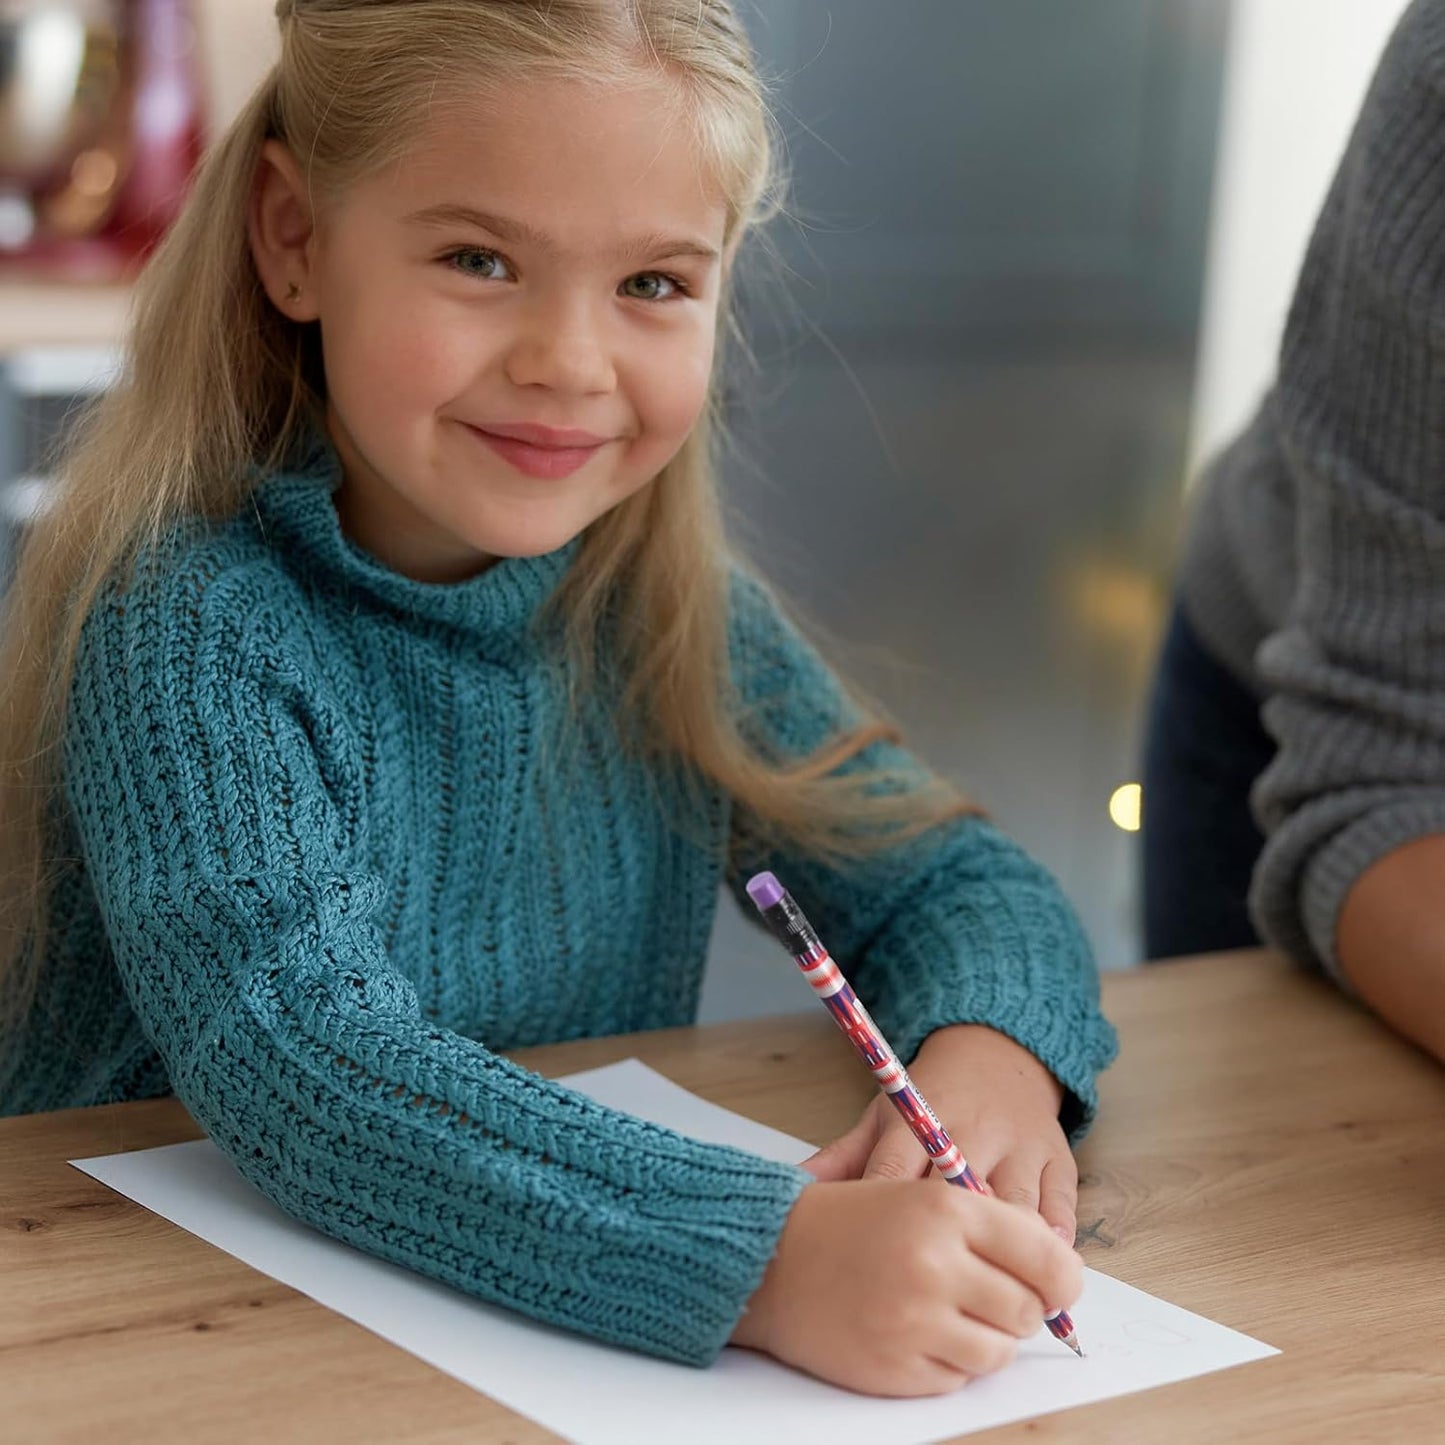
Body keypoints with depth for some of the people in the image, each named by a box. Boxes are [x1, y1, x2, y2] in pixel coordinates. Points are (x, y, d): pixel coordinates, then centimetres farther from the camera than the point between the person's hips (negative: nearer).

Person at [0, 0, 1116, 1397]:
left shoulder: (672, 614, 0)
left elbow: (949, 880, 5)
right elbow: (299, 1060, -27)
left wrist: (988, 1048, -17)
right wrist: (766, 1259, -38)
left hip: (593, 1365, 5)